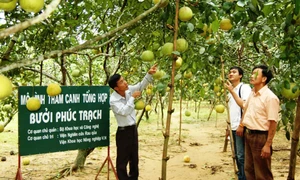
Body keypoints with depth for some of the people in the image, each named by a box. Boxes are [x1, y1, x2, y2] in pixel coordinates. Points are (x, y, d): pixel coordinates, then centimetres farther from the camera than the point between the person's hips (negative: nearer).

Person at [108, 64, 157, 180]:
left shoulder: (128, 90, -2)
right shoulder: (113, 100, -21)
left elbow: (141, 86, 0)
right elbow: (124, 111, -30)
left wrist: (149, 74, -14)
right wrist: (132, 98, -25)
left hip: (133, 129, 7)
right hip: (123, 132, -7)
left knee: (134, 159, 19)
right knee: (123, 160, 2)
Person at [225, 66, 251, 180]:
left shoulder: (244, 87, -10)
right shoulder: (231, 90, 15)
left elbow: (244, 106, -23)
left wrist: (232, 91, -22)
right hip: (233, 127, 8)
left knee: (242, 156, -6)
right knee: (237, 155, 14)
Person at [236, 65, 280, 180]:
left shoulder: (270, 97, -19)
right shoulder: (252, 93, 6)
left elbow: (273, 123, -20)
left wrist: (268, 145, -21)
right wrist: (241, 125, 17)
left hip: (260, 136, -8)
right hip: (248, 134, 8)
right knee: (249, 169, 18)